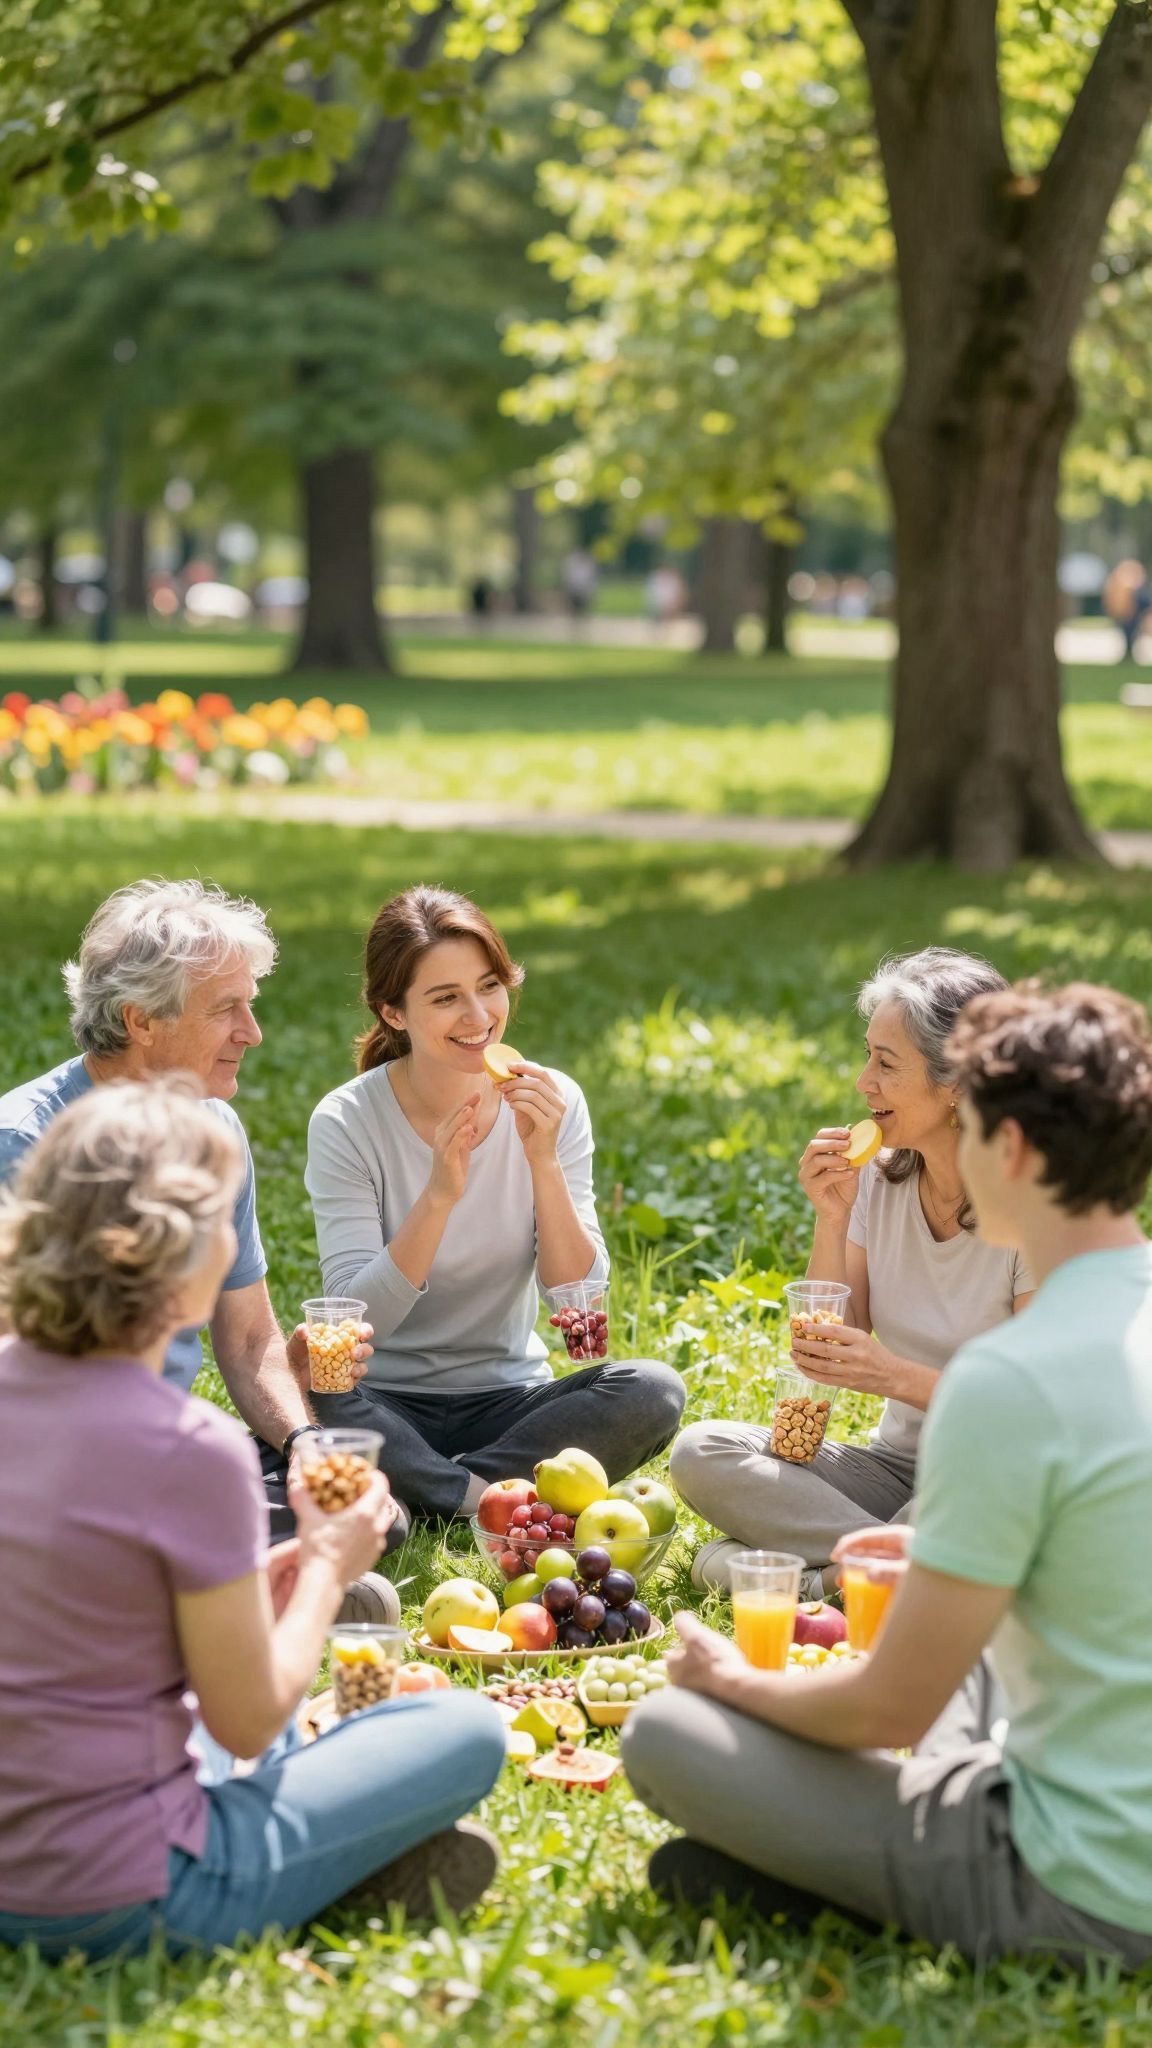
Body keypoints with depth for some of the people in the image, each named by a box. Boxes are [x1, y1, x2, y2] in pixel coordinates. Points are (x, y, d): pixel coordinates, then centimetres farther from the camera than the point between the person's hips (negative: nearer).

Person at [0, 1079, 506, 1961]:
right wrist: (327, 1571, 4)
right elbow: (247, 1722, -12)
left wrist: (248, 1588, 12)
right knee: (467, 1730, 5)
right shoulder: (190, 1449, -23)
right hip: (115, 1903, -7)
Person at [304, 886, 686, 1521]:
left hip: (509, 1401, 3)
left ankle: (426, 1493, -18)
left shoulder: (549, 1103, -3)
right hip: (385, 1405, -3)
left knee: (653, 1392, -25)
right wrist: (439, 1194, -29)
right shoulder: (346, 1124, -11)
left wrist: (543, 1160, -20)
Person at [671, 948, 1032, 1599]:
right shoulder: (879, 1179, 2)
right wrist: (832, 1219, -11)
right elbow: (832, 1351, 1)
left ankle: (826, 1574, -22)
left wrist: (897, 1376, -24)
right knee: (701, 1452, -14)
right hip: (899, 1465, 6)